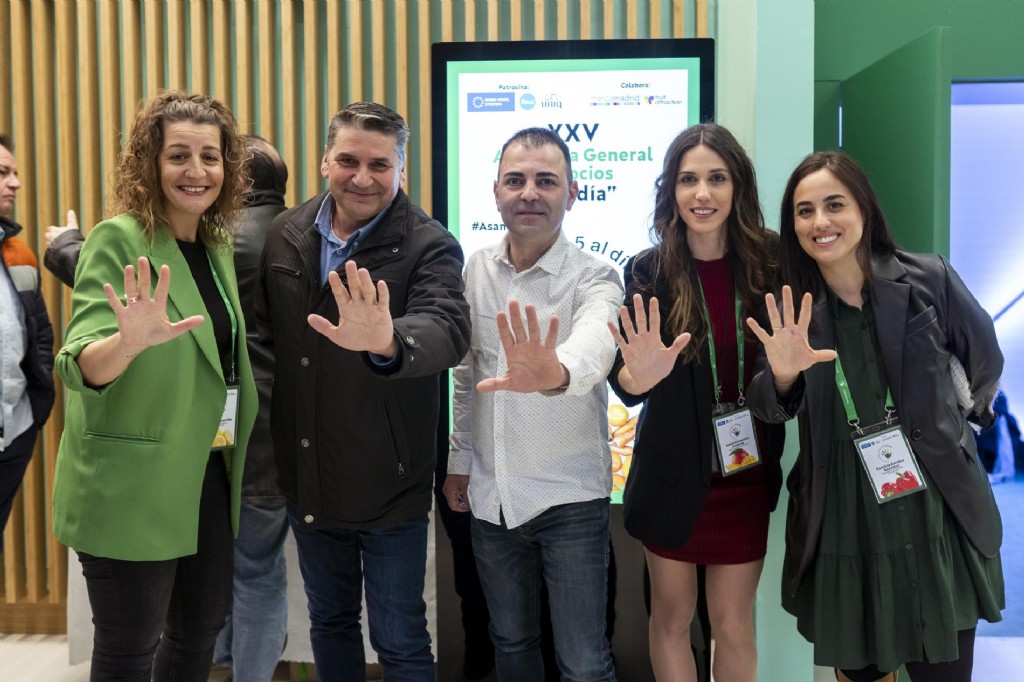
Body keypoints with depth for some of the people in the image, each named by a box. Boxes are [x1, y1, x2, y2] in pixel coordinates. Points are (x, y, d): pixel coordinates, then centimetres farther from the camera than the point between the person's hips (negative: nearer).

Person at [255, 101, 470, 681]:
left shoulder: (429, 246, -15)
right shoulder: (287, 235, 0)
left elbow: (448, 329, -34)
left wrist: (387, 342, -56)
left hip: (388, 484, -5)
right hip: (308, 481, 5)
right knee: (330, 624, 23)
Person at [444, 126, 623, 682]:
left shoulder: (594, 279, -15)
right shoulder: (477, 269, 1)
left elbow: (594, 344, -38)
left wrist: (555, 373, -60)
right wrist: (458, 459, 11)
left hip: (569, 497, -4)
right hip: (490, 495, 5)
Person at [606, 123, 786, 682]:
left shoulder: (769, 261, -5)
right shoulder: (649, 271, -8)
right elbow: (624, 378, -16)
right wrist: (639, 374, -38)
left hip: (745, 473, 1)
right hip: (673, 473, 0)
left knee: (732, 621, 10)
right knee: (672, 616, 13)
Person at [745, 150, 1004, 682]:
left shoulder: (927, 279, -6)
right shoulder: (791, 309, -1)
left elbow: (983, 359, 8)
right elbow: (771, 409, -7)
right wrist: (783, 375, -28)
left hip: (935, 516, -1)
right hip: (841, 525, 1)